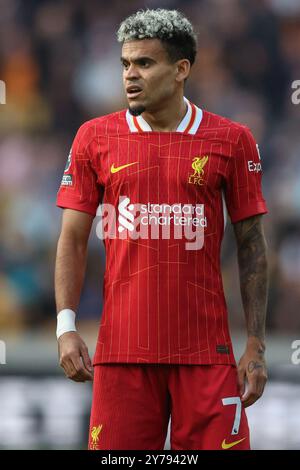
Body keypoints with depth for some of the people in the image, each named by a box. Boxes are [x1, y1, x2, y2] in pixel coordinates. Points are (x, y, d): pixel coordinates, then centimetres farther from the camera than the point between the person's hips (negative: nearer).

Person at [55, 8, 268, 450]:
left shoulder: (231, 140, 3)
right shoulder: (95, 138, 6)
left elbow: (251, 245, 5)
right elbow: (73, 240, 7)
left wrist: (256, 346, 1)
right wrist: (66, 327, -4)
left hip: (206, 349, -1)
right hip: (121, 347, 1)